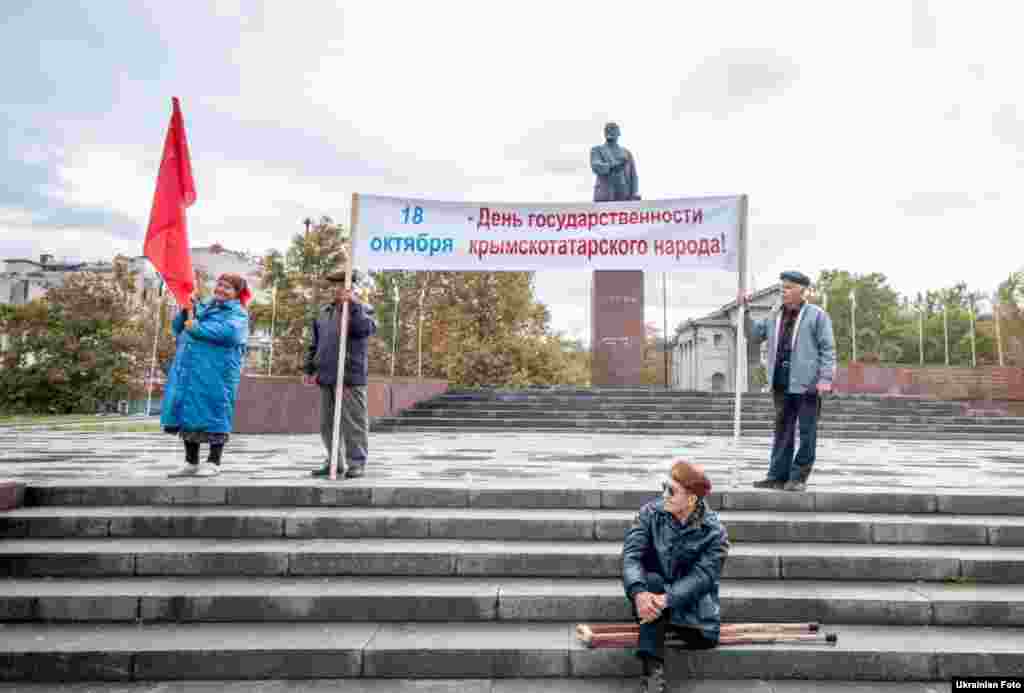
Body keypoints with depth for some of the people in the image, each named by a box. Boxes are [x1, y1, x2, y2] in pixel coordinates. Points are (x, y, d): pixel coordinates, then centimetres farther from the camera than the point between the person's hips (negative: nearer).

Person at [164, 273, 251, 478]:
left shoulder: (237, 313, 1)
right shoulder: (203, 306, 22)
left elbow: (228, 331, -20)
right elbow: (177, 327, 19)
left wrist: (197, 328, -17)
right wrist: (187, 309, 1)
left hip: (215, 372, -7)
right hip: (189, 369, 7)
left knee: (212, 414, -4)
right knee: (188, 414, 9)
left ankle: (213, 463, 6)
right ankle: (191, 463, 19)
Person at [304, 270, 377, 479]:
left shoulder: (362, 309, 0)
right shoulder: (324, 312, 16)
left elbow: (369, 328, -22)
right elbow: (314, 344, 21)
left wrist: (354, 304, -25)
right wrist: (310, 369, 16)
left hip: (350, 377, -6)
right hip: (326, 377, 6)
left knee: (353, 422, -4)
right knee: (327, 423, 11)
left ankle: (357, 463, 4)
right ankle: (333, 461, 21)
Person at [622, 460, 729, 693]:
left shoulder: (714, 532, -13)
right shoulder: (651, 513, -9)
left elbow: (701, 576, -22)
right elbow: (631, 554, -18)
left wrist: (666, 600, -37)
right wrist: (638, 592, -37)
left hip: (690, 602, -1)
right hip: (653, 593, 1)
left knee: (704, 638, -27)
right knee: (651, 580, -32)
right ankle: (653, 669, -32)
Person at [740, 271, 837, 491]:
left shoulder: (816, 315, -2)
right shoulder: (775, 317, 15)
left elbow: (828, 349, -6)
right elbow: (753, 334, 18)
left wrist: (826, 378, -14)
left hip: (807, 383, -6)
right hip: (782, 384, 6)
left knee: (807, 432, 2)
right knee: (782, 430, 10)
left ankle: (798, 478, 9)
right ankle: (778, 475, 15)